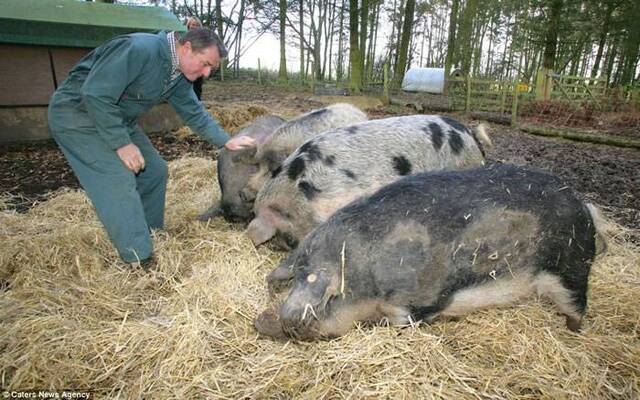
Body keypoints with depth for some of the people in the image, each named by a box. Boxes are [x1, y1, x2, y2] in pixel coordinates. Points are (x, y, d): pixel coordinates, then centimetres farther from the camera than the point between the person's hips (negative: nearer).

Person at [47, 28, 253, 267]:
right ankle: (141, 262, -14)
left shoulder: (180, 77, -1)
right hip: (75, 112, -9)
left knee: (154, 170, 5)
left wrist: (227, 142, 0)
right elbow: (95, 95, -30)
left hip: (116, 119, 9)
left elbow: (195, 114, 9)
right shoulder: (140, 49, -29)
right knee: (119, 180, -20)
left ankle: (150, 237, 19)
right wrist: (122, 143, -27)